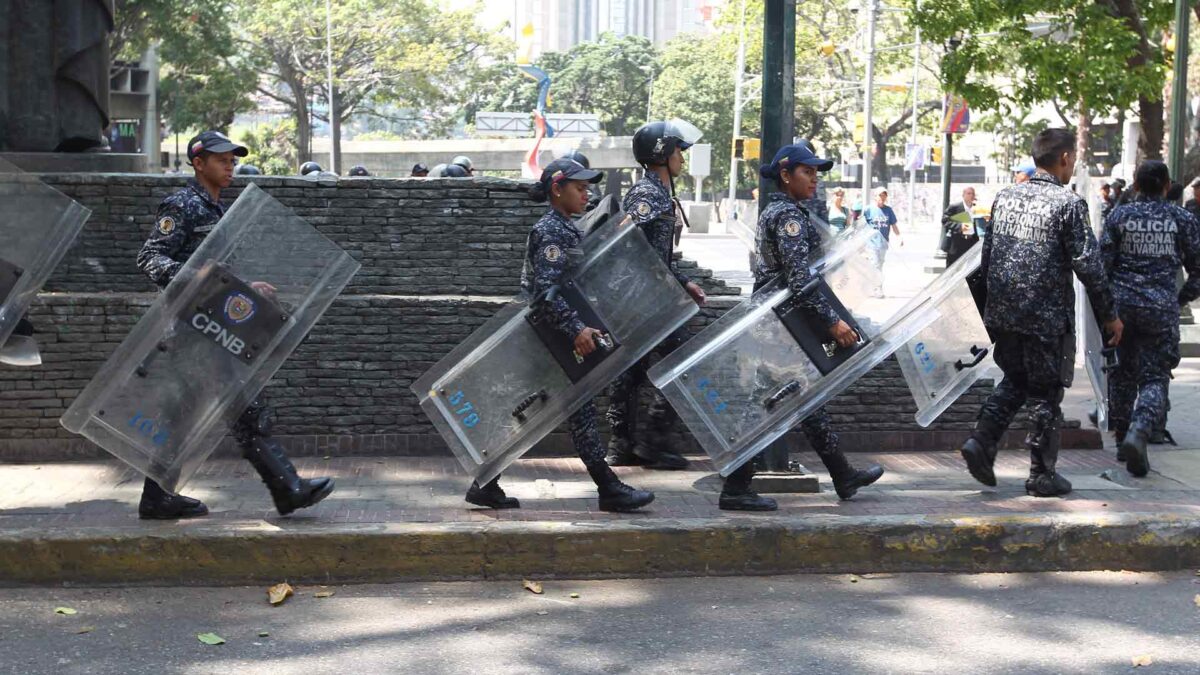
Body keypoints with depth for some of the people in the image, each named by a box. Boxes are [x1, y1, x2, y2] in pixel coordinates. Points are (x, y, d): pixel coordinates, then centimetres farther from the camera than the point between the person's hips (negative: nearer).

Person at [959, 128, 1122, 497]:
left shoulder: (1005, 197, 7)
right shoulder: (1069, 203, -11)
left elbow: (987, 255, 12)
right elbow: (1088, 266, -12)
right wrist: (1108, 315, -3)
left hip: (1001, 314, 6)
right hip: (1046, 316, -6)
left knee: (1014, 380, 23)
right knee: (1045, 393, 6)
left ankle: (982, 441, 7)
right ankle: (1042, 474, 13)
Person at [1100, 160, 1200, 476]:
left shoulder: (1119, 216, 1)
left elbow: (1102, 264, -1)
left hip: (1122, 302, 2)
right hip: (1161, 306, -1)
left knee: (1123, 372, 16)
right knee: (1154, 376, 1)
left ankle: (1122, 437, 21)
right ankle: (1139, 432, -23)